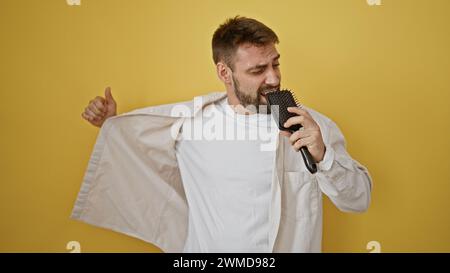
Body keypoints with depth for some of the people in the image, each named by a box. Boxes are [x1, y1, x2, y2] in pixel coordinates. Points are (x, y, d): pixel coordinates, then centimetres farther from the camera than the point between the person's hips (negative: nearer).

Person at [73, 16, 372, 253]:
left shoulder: (313, 124, -12)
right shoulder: (190, 118, -6)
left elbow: (360, 198, -10)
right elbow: (140, 130, 14)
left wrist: (323, 155, -27)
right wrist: (111, 123, -4)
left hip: (292, 245, -1)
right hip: (207, 244, 2)